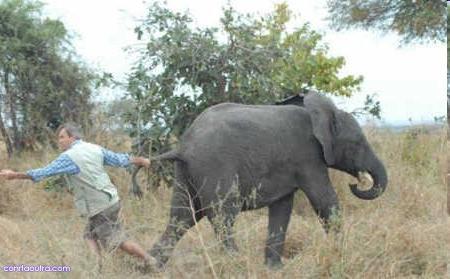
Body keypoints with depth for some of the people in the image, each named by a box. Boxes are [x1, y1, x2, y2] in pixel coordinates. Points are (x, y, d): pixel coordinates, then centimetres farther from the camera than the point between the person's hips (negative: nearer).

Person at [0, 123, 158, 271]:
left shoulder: (69, 157, -18)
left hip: (99, 207, -9)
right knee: (90, 236, 15)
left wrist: (16, 175, -18)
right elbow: (119, 159, 11)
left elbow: (46, 172, -22)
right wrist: (140, 161, 28)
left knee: (118, 241, 3)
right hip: (110, 200, 9)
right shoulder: (94, 149, 6)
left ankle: (150, 262, 11)